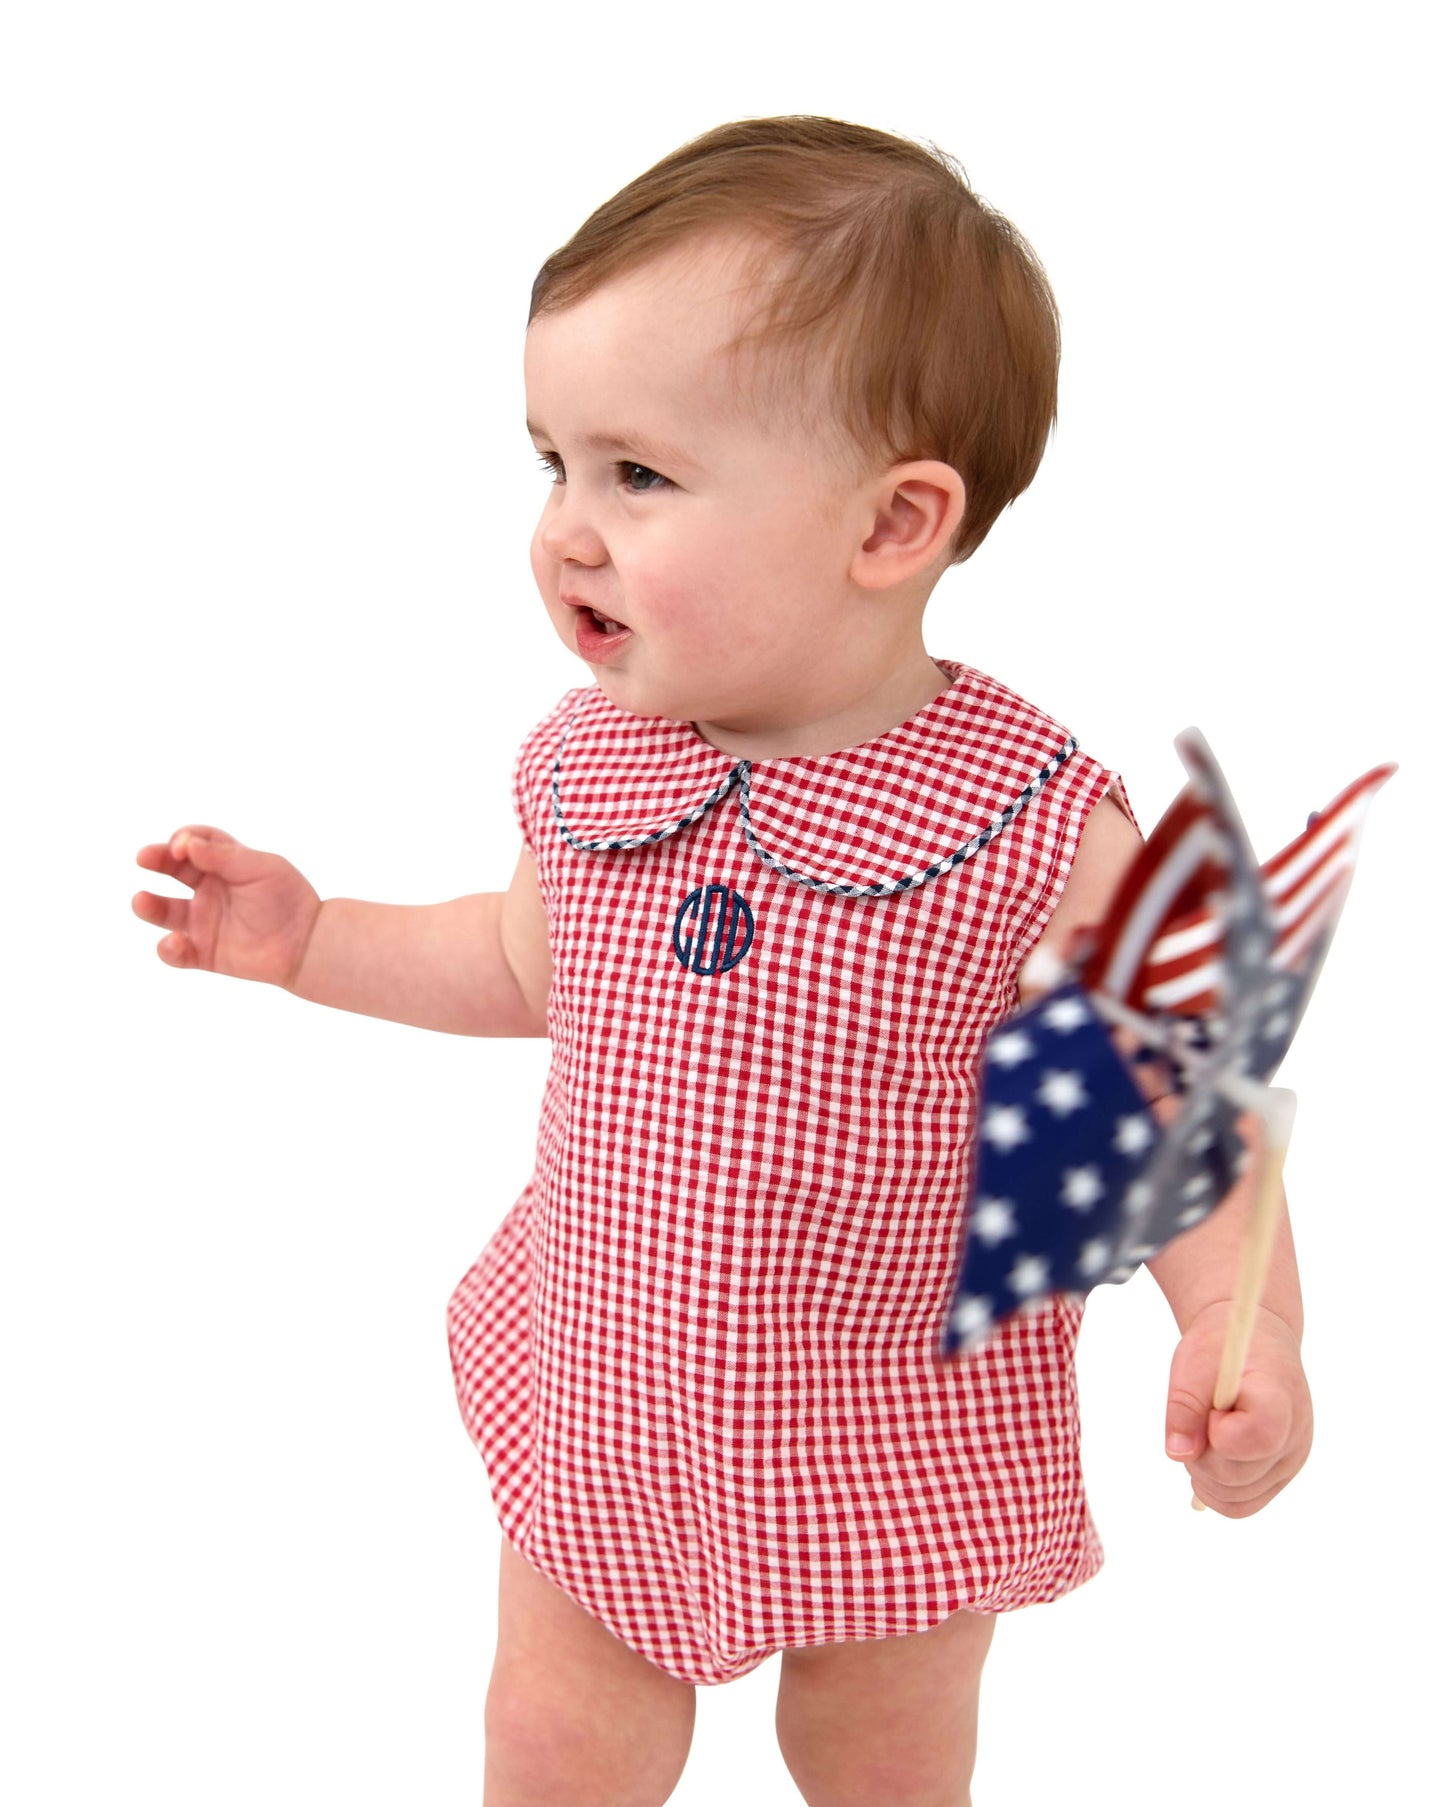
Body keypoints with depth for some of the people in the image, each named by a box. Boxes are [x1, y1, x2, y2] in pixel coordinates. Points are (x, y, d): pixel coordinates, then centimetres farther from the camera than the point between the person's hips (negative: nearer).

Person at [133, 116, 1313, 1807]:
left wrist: (1241, 1327, -27)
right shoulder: (586, 764, -10)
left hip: (897, 1458, -3)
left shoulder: (1041, 837, -25)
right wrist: (316, 939, 3)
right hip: (601, 1409, 3)